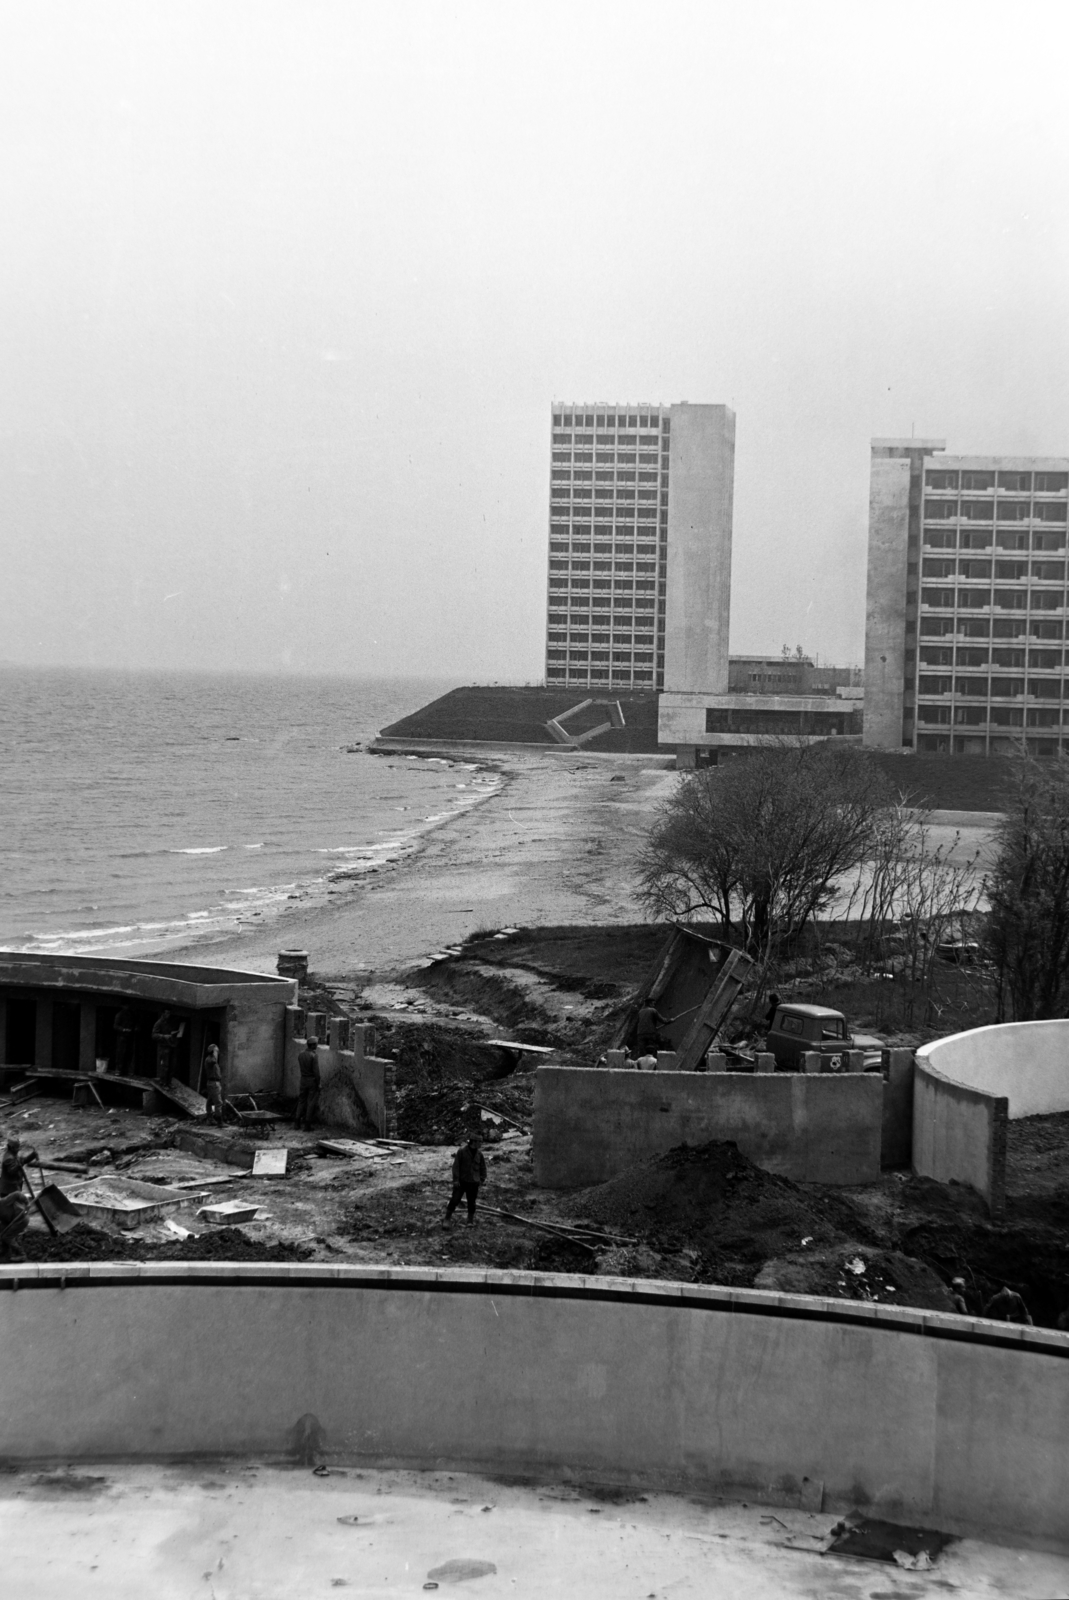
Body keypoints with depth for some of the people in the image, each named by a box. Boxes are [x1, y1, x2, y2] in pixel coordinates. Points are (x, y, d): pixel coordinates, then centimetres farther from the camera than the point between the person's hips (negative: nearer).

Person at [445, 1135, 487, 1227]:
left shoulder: (479, 1154, 3)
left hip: (473, 1183, 3)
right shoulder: (462, 1151, -9)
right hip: (461, 1181, -3)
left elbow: (483, 1167, 14)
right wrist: (456, 1179, -12)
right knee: (455, 1200, -5)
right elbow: (456, 1166, -9)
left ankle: (471, 1221, 18)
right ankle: (447, 1219, 6)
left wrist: (483, 1178, 6)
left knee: (471, 1202, 6)